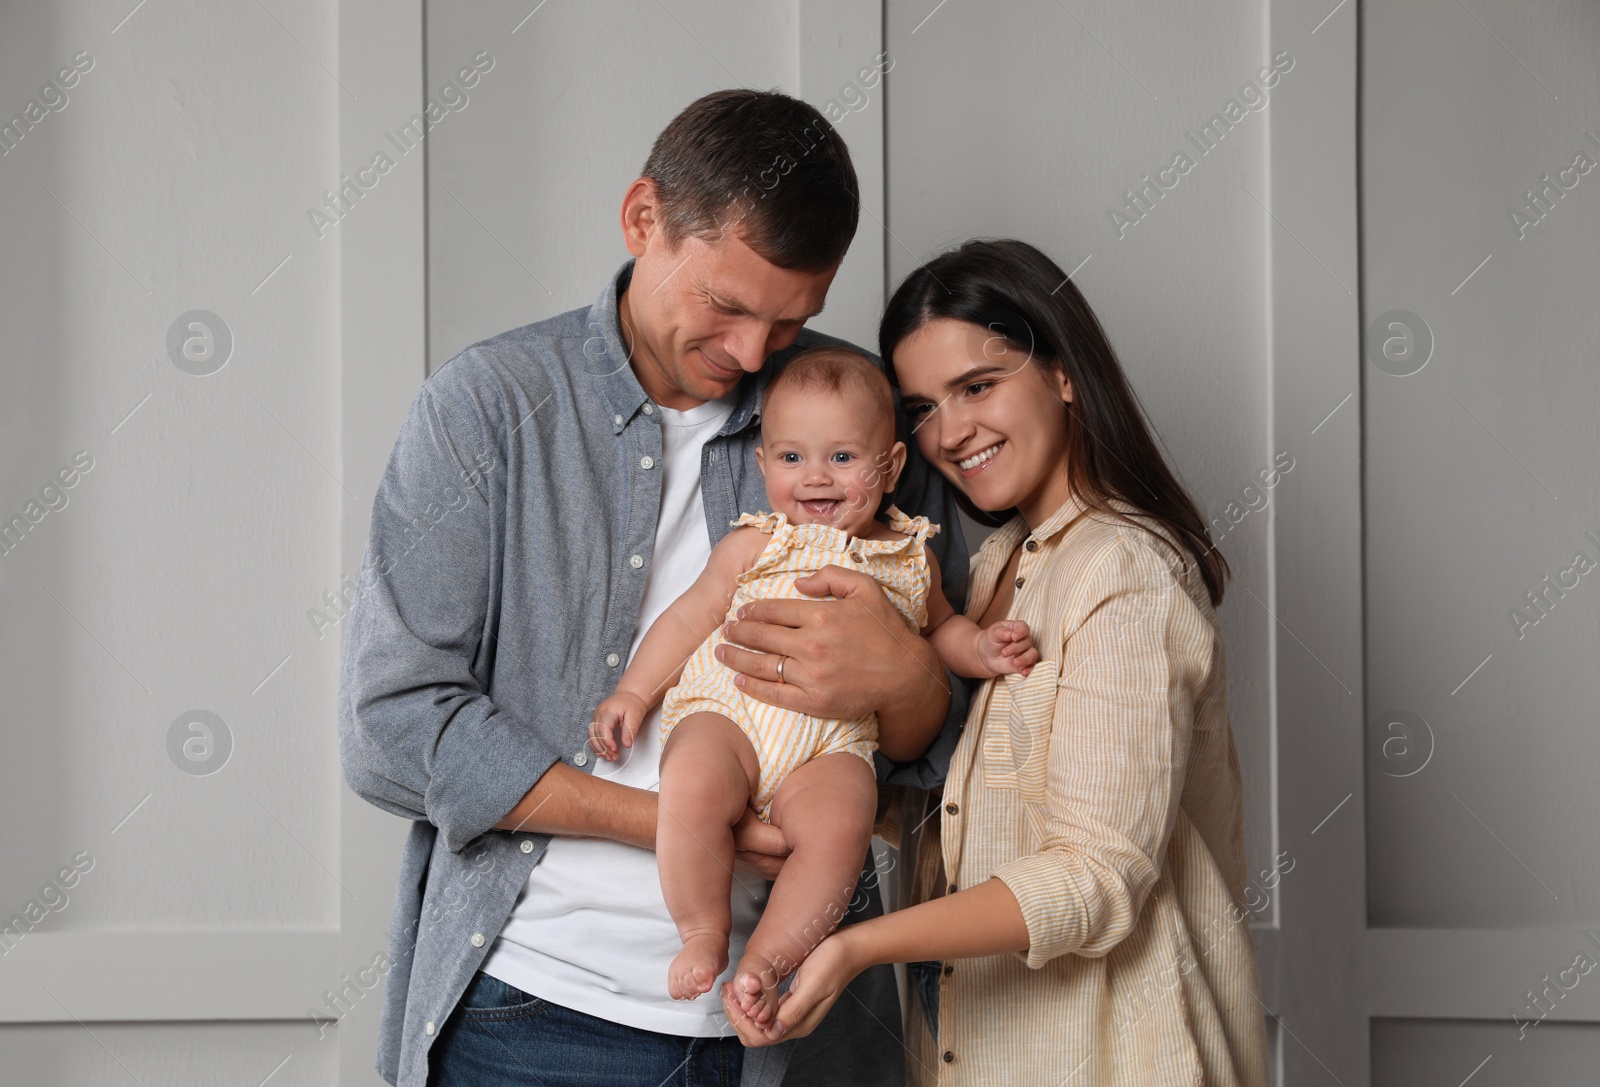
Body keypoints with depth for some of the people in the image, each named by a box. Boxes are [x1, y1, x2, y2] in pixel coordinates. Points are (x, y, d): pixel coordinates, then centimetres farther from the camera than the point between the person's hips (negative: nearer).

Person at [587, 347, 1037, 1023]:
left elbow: (939, 627, 33)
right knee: (691, 786, -34)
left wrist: (984, 649, 11)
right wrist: (633, 692, 4)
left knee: (840, 827, -31)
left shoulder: (910, 560, 17)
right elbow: (690, 617, 14)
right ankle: (703, 935, -16)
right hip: (726, 713, -1)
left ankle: (766, 961, -22)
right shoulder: (755, 544, 11)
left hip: (834, 743, 1)